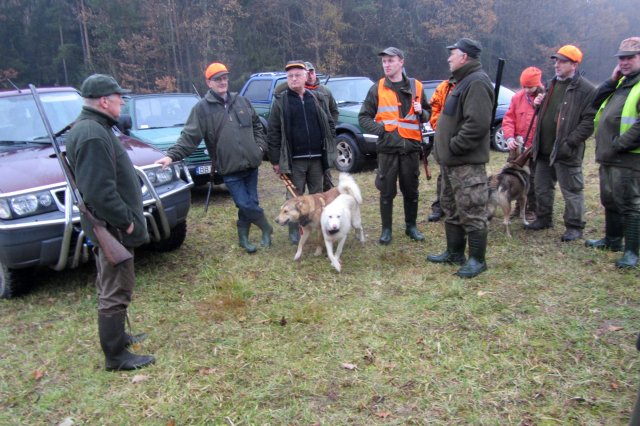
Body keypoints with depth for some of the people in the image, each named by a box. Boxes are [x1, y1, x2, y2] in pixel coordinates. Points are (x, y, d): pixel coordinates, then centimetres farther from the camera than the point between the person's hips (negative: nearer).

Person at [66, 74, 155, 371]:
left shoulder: (91, 127, 12)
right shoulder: (93, 135, -23)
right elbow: (100, 192, -29)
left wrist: (127, 217, 17)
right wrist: (126, 221, -20)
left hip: (108, 226, 11)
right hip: (113, 228, -11)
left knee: (111, 288, 22)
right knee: (115, 292, 0)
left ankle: (116, 335, 39)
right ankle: (115, 356, 13)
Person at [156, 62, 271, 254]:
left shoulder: (241, 101, 10)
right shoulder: (202, 108, -4)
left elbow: (257, 125, 22)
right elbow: (189, 136, -10)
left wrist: (260, 146, 8)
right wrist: (172, 155, -22)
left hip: (251, 164, 4)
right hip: (229, 168, -4)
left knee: (248, 204, 9)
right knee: (245, 204, -6)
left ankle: (243, 238, 27)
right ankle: (266, 228, 18)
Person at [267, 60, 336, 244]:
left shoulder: (319, 98, 8)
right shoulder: (280, 101, 0)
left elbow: (330, 125, 12)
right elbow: (273, 133, -2)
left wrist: (330, 150, 6)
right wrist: (275, 160, -6)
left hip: (317, 158, 3)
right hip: (294, 160, -2)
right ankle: (294, 231, 15)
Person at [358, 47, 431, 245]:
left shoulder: (416, 87, 8)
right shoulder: (377, 88, 3)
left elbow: (427, 113, 16)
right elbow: (364, 117, 4)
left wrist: (421, 112, -7)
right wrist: (380, 129, -11)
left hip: (411, 147, 2)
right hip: (387, 148, -1)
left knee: (411, 190, 11)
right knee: (387, 191, 4)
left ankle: (411, 226, 25)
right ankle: (386, 229, 16)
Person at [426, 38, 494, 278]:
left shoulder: (476, 82, -15)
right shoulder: (463, 81, 19)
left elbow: (477, 123, -26)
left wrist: (454, 146, -19)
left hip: (467, 163, -11)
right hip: (451, 161, 11)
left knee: (472, 212, -3)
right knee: (451, 208, 17)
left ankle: (477, 260, 7)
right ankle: (454, 253, 29)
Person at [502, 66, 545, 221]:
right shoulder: (518, 97, 2)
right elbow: (508, 119, 2)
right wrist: (509, 137, -9)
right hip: (517, 147, 4)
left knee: (533, 181, 5)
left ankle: (531, 209, 19)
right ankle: (518, 206, 28)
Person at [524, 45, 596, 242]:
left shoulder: (586, 89, -10)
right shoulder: (551, 84, 15)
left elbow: (589, 121, -15)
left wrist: (570, 142, -20)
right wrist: (538, 104, 6)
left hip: (566, 152, -7)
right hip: (544, 149, 8)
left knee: (572, 191, 2)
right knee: (542, 187, 17)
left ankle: (574, 227, 13)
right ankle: (543, 219, 32)